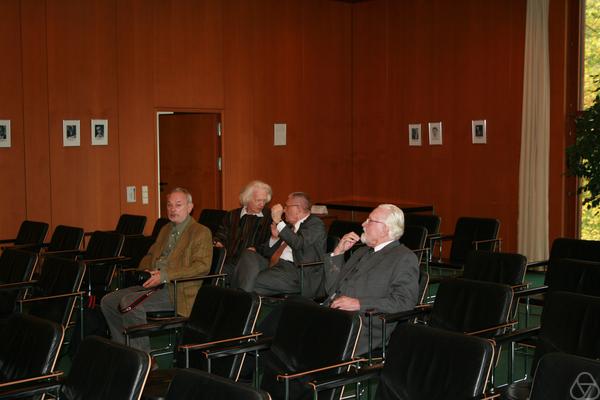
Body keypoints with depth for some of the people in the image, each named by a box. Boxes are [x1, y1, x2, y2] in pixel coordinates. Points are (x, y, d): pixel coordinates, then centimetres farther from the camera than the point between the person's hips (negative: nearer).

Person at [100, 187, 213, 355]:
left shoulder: (201, 232, -3)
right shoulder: (165, 229, 23)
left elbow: (202, 266, -15)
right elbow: (150, 255, 32)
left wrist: (165, 276, -21)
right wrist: (144, 271, 7)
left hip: (177, 290, -9)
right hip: (152, 284, 9)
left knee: (129, 302, -27)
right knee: (108, 301, -3)